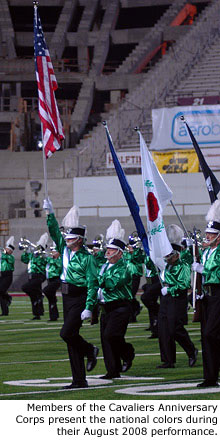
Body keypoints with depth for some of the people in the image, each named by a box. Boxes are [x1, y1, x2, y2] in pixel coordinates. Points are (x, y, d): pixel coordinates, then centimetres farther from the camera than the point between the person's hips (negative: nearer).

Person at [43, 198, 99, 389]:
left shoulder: (87, 257, -11)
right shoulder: (65, 249, 8)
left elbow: (93, 284, -14)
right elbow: (55, 232, 11)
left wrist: (89, 308, -20)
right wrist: (50, 214, -1)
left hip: (79, 298, -7)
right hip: (67, 297, 8)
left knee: (67, 333, -17)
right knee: (70, 337, 5)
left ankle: (90, 350, 12)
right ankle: (79, 381, 9)